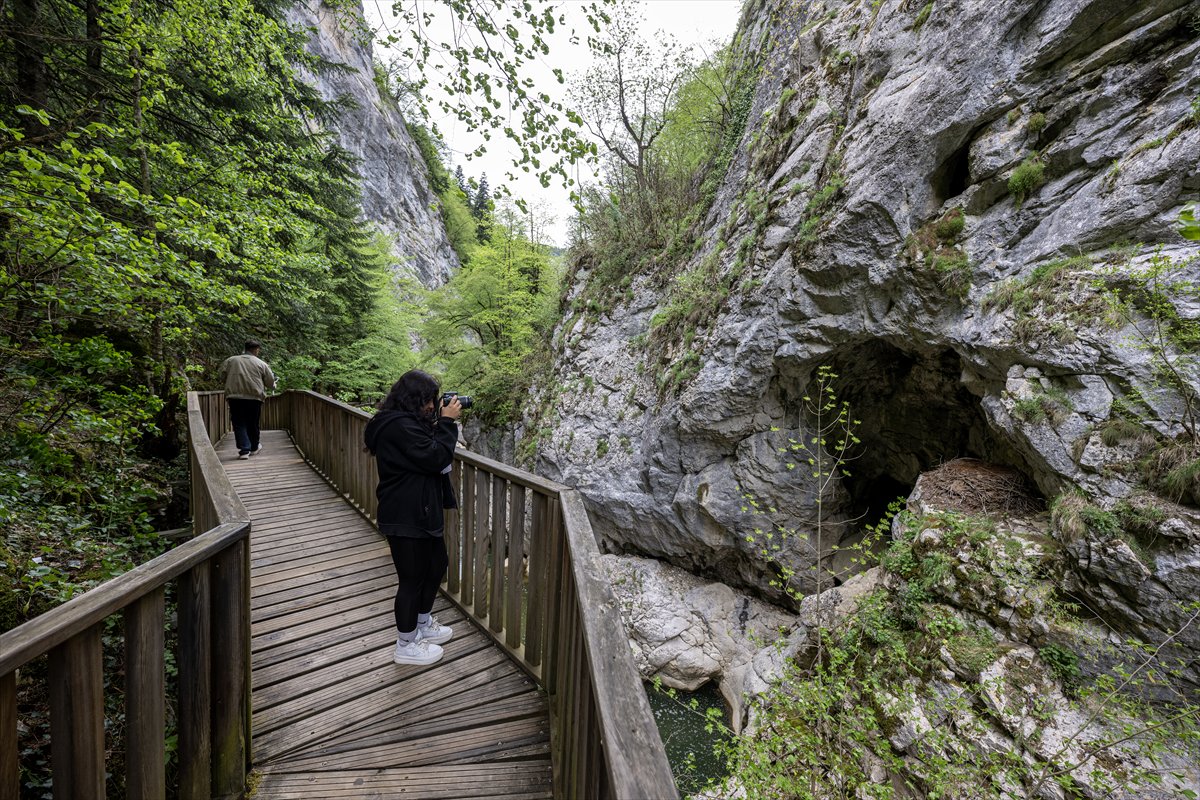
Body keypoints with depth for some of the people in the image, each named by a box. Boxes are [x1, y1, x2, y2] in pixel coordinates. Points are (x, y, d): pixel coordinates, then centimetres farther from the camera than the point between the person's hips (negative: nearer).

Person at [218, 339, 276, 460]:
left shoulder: (230, 360, 8)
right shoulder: (261, 364, 3)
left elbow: (222, 377, 9)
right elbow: (270, 382, 6)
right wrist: (273, 386, 28)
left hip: (235, 397, 1)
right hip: (255, 397, -1)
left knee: (239, 424, 4)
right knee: (253, 424, 12)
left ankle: (244, 450, -5)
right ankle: (254, 448, 28)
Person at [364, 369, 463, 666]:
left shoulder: (405, 421, 10)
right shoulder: (400, 426, -23)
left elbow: (431, 452, 13)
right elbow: (436, 458, -24)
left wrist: (441, 422, 1)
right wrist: (447, 422, -16)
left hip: (421, 513, 11)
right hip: (406, 518, -11)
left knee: (437, 564, 23)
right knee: (412, 578, 5)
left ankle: (423, 624, 43)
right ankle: (406, 646, 26)